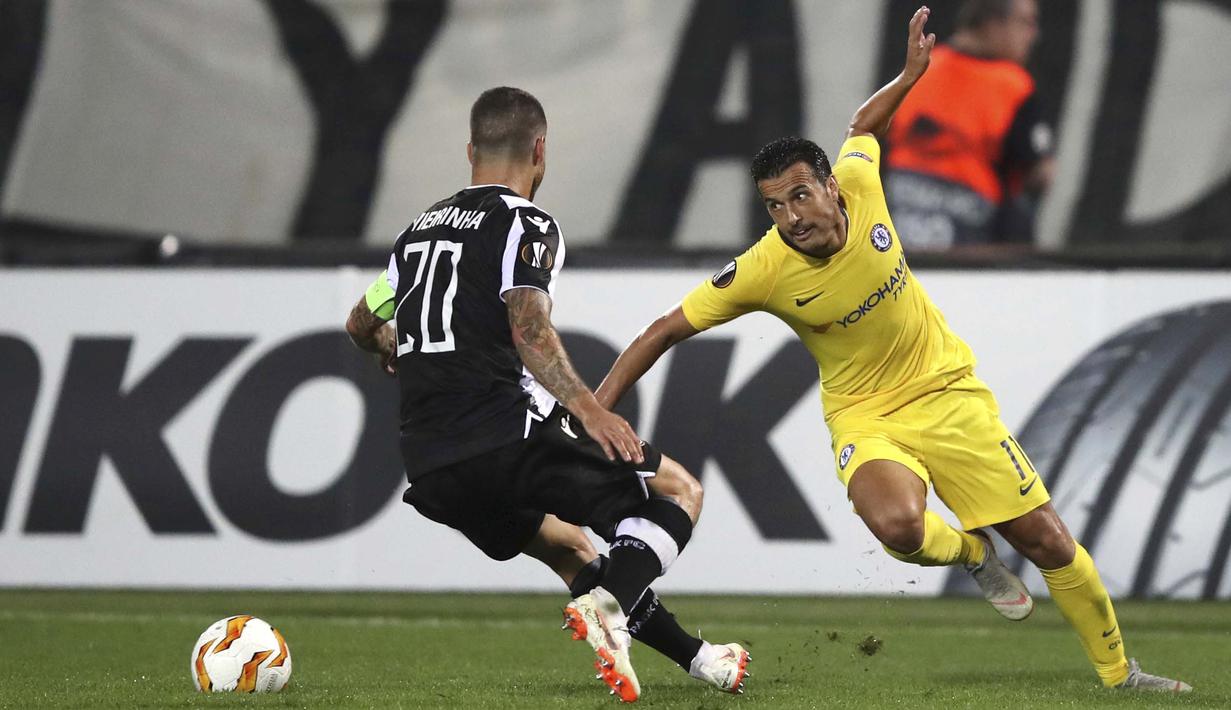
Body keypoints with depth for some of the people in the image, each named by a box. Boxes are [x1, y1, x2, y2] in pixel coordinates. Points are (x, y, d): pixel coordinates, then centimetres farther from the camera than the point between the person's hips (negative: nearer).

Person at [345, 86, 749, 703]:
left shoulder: (422, 228, 21)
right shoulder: (526, 224, -2)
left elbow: (361, 324, 35)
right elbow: (529, 330, -19)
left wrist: (394, 352, 57)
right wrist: (588, 408, -29)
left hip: (430, 472, 8)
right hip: (508, 438, -8)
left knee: (567, 547, 29)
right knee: (681, 492, 1)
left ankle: (696, 657, 27)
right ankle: (610, 607, -24)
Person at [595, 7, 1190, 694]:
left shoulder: (857, 186, -15)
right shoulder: (764, 270, -22)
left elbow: (864, 126, 10)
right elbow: (668, 329, -14)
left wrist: (910, 76, 3)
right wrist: (597, 408, -20)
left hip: (949, 389, 3)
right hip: (867, 416, -2)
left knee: (1047, 539, 2)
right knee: (896, 524, -35)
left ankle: (1118, 672, 24)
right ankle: (969, 551, 2)